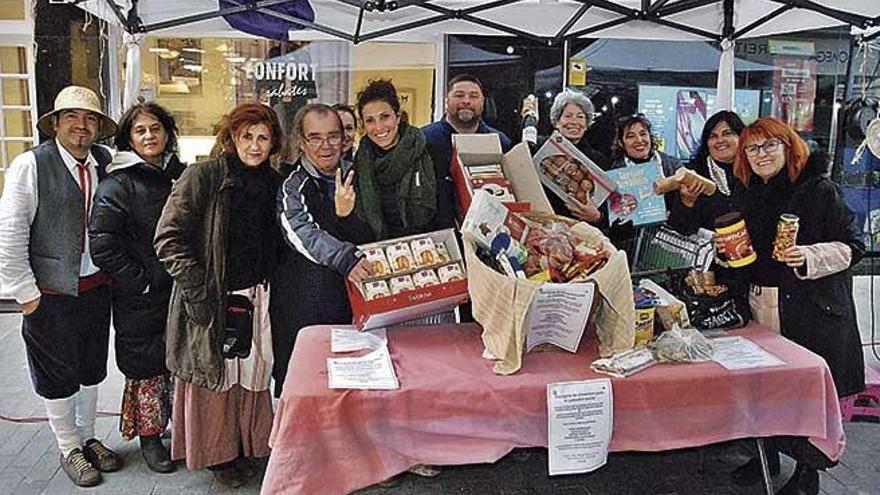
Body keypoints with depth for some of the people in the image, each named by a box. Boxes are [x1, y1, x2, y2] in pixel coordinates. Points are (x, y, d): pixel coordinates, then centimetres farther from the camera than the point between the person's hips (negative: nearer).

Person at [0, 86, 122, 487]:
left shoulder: (106, 163, 1)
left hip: (97, 286, 4)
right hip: (51, 291, -4)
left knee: (92, 370, 19)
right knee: (57, 376, 12)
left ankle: (88, 437, 39)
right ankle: (69, 449, 31)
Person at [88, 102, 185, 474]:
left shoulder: (178, 175, 7)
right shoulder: (118, 184, -11)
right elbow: (103, 246, -15)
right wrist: (141, 282, -13)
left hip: (179, 290, 5)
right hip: (140, 299, -5)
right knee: (145, 365, 7)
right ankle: (149, 436, 24)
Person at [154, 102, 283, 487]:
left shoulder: (272, 183, 8)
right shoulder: (202, 176, -10)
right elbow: (169, 239, -13)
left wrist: (268, 283, 6)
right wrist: (198, 290, -17)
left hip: (256, 297, 5)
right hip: (210, 300, -5)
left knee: (251, 373, 14)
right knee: (213, 375, 7)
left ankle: (246, 446, 33)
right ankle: (217, 454, 27)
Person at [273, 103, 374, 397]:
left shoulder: (358, 177, 11)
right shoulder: (291, 187, -2)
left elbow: (372, 238, 8)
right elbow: (303, 234, -21)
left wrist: (345, 215, -13)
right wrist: (346, 259, -38)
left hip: (358, 297, 3)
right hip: (306, 304, -3)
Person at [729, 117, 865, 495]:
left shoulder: (819, 190, -8)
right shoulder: (747, 194, 10)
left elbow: (852, 245, -8)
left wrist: (811, 257, -23)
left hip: (813, 309, -5)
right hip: (763, 307, 5)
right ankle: (768, 454, 30)